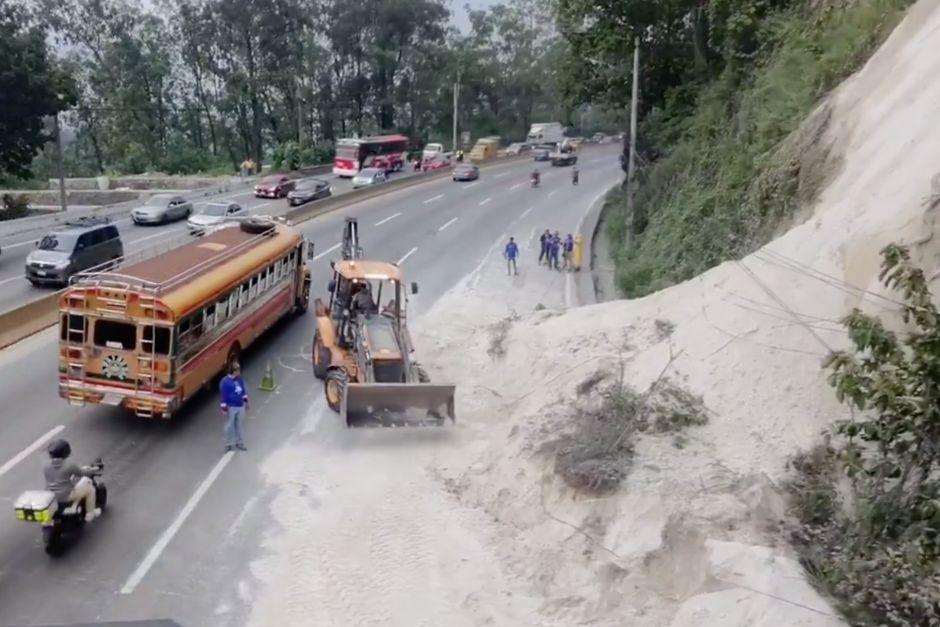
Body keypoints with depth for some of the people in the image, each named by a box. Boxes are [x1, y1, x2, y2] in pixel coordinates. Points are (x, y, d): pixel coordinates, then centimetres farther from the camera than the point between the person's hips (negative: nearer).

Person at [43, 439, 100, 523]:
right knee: (90, 488, 12)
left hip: (50, 497, 7)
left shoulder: (46, 466, -2)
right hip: (66, 497, -7)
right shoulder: (69, 466, -18)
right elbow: (82, 473, -3)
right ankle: (90, 515, 23)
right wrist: (91, 470, 19)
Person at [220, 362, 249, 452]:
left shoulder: (240, 379, 2)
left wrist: (246, 401, 17)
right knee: (230, 425, 6)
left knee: (238, 425, 16)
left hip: (240, 406, 6)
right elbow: (223, 395, -16)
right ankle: (228, 444, 18)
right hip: (231, 407, -6)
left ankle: (239, 442, 28)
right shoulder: (225, 381, -18)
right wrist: (224, 407, -15)